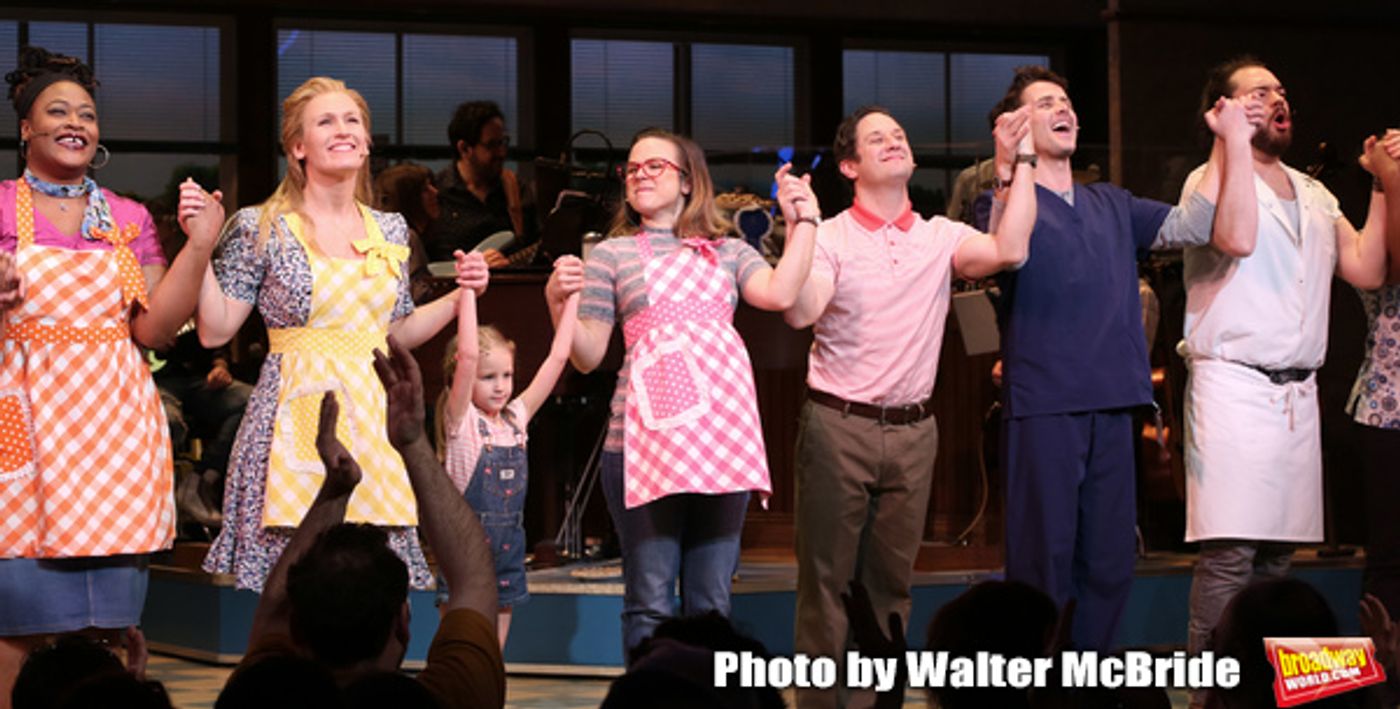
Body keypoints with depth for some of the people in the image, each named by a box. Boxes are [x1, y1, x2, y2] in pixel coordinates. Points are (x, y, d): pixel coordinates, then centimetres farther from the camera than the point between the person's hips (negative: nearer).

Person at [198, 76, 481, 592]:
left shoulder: (391, 231, 13)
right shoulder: (260, 229, 0)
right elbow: (215, 331, -2)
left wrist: (458, 297, 11)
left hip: (373, 415, 4)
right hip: (296, 414, -4)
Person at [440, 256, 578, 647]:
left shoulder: (516, 417, 7)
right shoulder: (462, 420, -7)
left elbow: (558, 356, 6)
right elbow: (468, 355, -21)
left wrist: (571, 297, 4)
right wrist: (467, 289, -22)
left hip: (507, 552, 5)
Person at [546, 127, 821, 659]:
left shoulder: (729, 252, 16)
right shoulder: (611, 255, 10)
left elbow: (780, 293, -3)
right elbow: (588, 356, 6)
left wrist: (802, 221, 3)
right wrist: (559, 302, -11)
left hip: (722, 433, 2)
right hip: (646, 441, -2)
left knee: (711, 603, 6)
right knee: (650, 602, -3)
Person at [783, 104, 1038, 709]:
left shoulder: (940, 237, 7)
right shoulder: (829, 237, -3)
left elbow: (1008, 251, -12)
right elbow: (800, 313, -18)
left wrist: (1018, 162, -9)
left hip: (913, 430, 3)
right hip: (839, 426, -3)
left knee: (891, 583, 9)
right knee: (828, 580, 1)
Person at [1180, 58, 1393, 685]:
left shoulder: (1314, 195, 18)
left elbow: (1366, 271, 10)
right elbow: (1238, 238, -23)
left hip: (1298, 392, 6)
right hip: (1235, 386, -6)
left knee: (1275, 553, 6)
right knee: (1229, 553, -13)